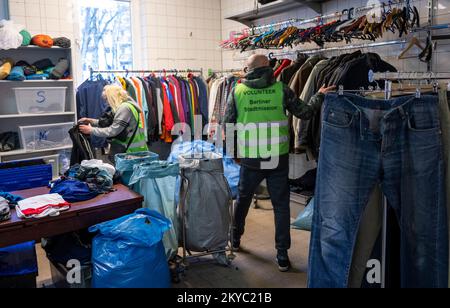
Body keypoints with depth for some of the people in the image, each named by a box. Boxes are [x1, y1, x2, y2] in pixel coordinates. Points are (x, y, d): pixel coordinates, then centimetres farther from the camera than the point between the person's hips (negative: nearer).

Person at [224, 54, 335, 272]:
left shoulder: (237, 91, -2)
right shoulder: (281, 89, -5)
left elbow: (227, 125, 1)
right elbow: (304, 113, -2)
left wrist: (234, 149, 16)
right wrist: (320, 96, 14)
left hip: (250, 160, 1)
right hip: (278, 159, -1)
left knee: (243, 198, 22)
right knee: (281, 206, 11)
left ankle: (235, 238, 40)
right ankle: (282, 255, 15)